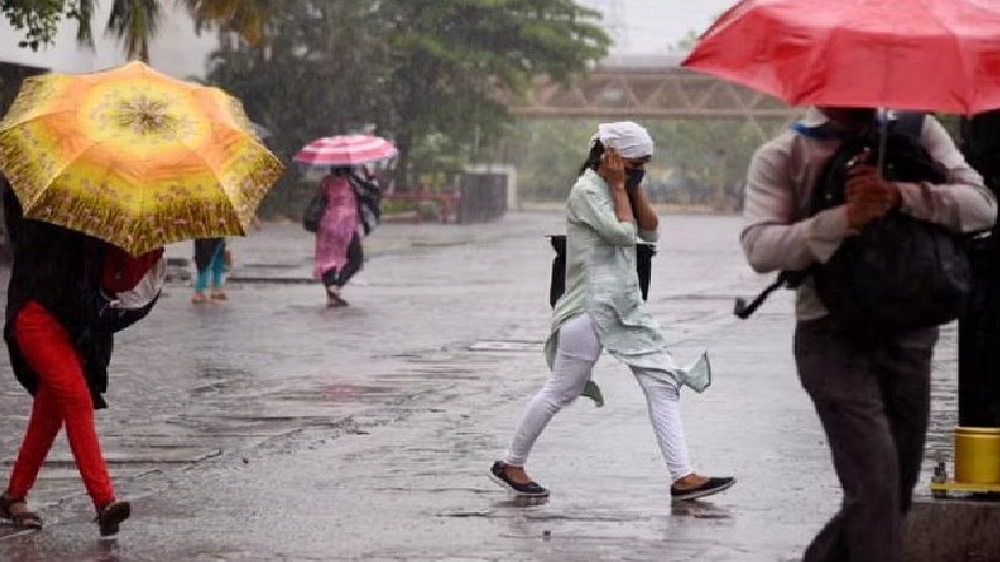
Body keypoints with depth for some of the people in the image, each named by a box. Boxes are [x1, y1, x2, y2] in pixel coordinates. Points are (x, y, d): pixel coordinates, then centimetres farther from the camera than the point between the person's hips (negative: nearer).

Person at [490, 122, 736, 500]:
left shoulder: (620, 188, 16)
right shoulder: (586, 191, -11)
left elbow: (649, 230, 9)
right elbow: (624, 232, -20)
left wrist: (634, 186, 2)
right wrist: (620, 186, -9)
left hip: (627, 306, 9)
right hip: (591, 308, -9)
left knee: (663, 383, -2)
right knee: (561, 391, -1)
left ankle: (683, 477, -7)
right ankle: (510, 465, 14)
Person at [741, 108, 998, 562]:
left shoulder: (917, 132, 6)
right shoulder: (781, 157, -1)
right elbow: (759, 248, -15)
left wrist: (901, 196, -22)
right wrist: (847, 219, -28)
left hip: (909, 333, 4)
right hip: (834, 335, -4)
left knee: (896, 492, 11)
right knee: (876, 482, -18)